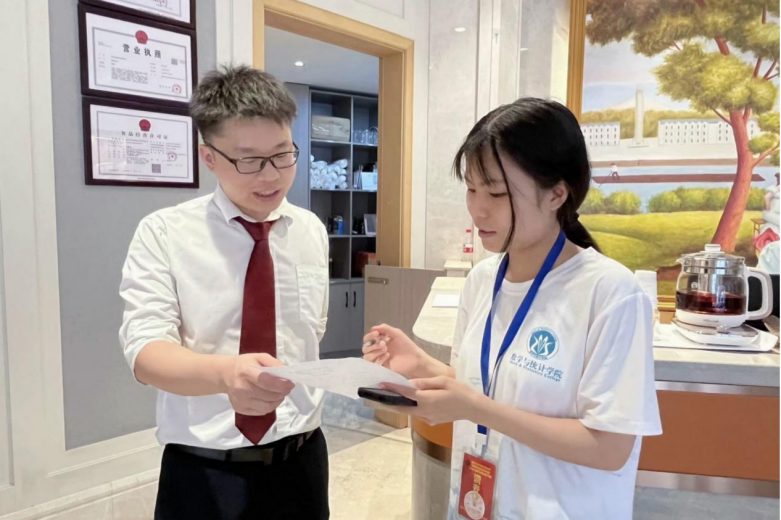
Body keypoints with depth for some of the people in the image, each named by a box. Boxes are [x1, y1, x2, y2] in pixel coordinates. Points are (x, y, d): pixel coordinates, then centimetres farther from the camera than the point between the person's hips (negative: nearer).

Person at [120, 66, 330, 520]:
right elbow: (146, 350, -20)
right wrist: (226, 373, -39)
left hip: (301, 460, 3)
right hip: (203, 472, -2)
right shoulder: (163, 234, -10)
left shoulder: (312, 232, 0)